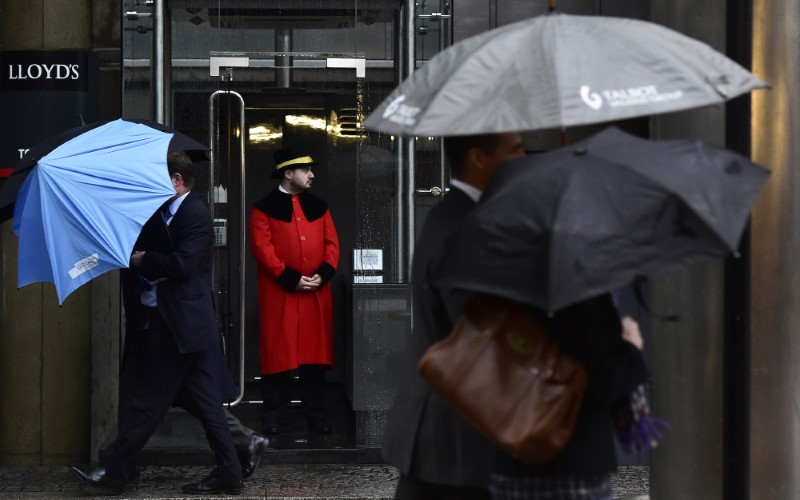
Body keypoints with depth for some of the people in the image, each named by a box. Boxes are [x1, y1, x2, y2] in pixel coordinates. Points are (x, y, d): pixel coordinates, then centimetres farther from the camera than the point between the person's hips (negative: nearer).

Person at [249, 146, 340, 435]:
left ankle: (316, 415, 13)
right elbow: (262, 248, -8)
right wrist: (291, 279, -15)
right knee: (278, 353, -1)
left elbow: (332, 244, 9)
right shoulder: (264, 208, 0)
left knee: (316, 353, 6)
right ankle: (272, 417, 6)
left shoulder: (318, 207, 14)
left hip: (317, 292, 4)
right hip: (279, 294, -4)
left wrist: (323, 274, -8)